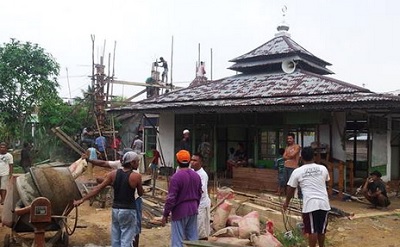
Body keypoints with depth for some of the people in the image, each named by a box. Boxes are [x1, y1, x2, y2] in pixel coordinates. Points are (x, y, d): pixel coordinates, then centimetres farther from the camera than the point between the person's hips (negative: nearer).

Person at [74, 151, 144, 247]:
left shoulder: (113, 174, -2)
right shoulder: (136, 176, -13)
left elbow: (98, 188, -3)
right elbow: (141, 193, 0)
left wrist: (82, 200, 2)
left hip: (115, 209, 5)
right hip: (128, 211, -5)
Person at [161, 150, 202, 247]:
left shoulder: (176, 177, -17)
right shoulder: (196, 176, 5)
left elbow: (171, 198, -16)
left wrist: (165, 215, -8)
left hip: (180, 211, -6)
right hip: (193, 211, 6)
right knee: (193, 238, 13)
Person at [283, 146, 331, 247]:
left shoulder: (297, 171, -1)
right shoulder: (323, 168, 8)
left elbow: (291, 189, 8)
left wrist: (287, 202, 23)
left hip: (310, 204, -4)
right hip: (324, 203, 4)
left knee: (312, 230, 4)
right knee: (322, 230, 18)